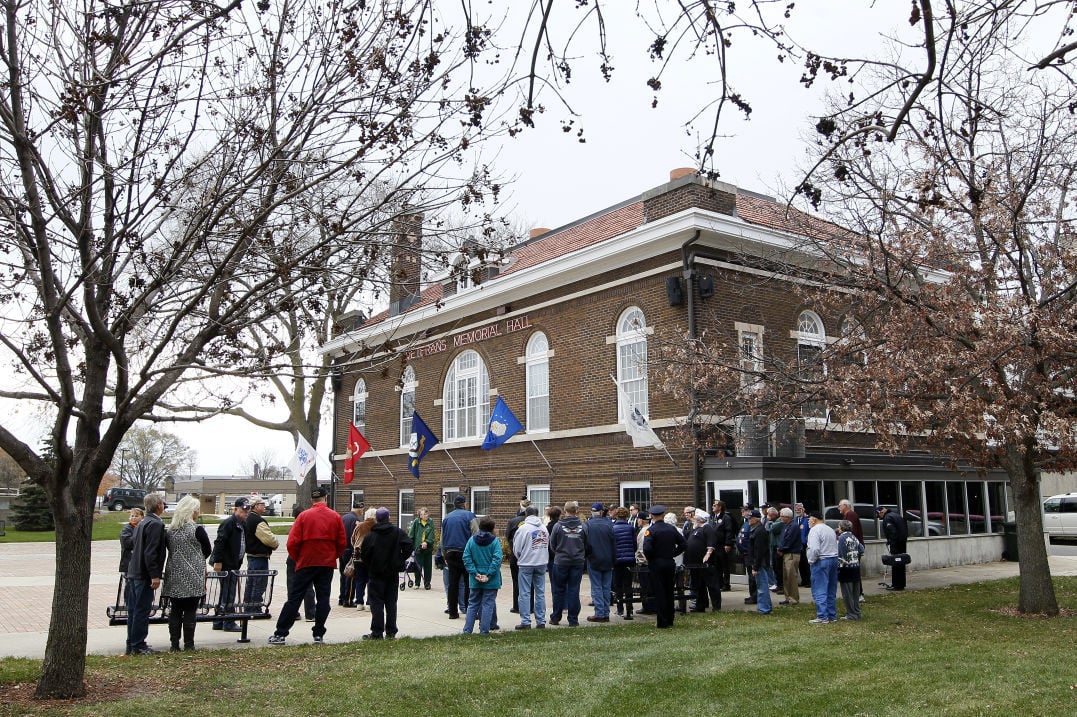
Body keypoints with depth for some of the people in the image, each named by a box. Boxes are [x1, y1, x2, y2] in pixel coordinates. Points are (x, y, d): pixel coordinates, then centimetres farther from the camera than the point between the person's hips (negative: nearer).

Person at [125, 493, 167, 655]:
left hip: (133, 572, 10)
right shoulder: (156, 524, -15)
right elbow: (151, 552, -21)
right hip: (144, 575, -10)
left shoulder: (142, 523, 16)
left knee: (133, 610, 13)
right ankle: (138, 645, 1)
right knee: (142, 610, -3)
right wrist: (155, 575, -20)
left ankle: (131, 645, 20)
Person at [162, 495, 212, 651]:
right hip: (192, 577, -5)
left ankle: (174, 644, 12)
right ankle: (188, 644, 4)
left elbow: (170, 550, 13)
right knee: (190, 611, 2)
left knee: (174, 610, 9)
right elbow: (208, 551, -3)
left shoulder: (169, 530, 4)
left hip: (174, 576, 5)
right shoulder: (197, 529, -11)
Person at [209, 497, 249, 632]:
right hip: (226, 565, -10)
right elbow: (219, 542, -19)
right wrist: (218, 561, -22)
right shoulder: (228, 523, -13)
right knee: (228, 595, -5)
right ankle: (229, 623, 1)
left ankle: (218, 622, 23)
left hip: (234, 564, 10)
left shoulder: (242, 525, 16)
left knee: (225, 594, 15)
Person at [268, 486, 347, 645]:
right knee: (323, 598, 8)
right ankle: (319, 634, 8)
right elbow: (342, 543, 3)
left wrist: (297, 559, 8)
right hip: (328, 564, 2)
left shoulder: (304, 516, -5)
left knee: (294, 597, 3)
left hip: (306, 562, -1)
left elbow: (292, 543, -8)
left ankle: (280, 633, 3)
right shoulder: (335, 516, 1)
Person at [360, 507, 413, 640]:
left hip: (376, 574, -3)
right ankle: (391, 632, 12)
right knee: (391, 602, 10)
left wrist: (369, 565, 9)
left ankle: (377, 632, -1)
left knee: (376, 603, 1)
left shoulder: (370, 535, -10)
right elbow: (409, 546, -9)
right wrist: (400, 560, 3)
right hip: (393, 573, 3)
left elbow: (364, 555, -10)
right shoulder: (398, 532, -2)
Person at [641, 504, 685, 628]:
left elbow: (647, 548, -23)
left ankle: (662, 622, 2)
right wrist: (673, 554, 10)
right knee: (669, 592, 13)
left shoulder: (650, 530, -13)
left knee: (659, 593, 1)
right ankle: (670, 620, 19)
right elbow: (682, 544, 6)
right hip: (670, 563, 5)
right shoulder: (672, 529, 3)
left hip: (656, 564, -5)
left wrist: (649, 558, -6)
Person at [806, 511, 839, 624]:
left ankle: (822, 617, -8)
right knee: (831, 591, 14)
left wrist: (811, 561, -9)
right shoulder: (830, 530, 15)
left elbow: (814, 549, -21)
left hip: (821, 561, -9)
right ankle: (832, 615, 19)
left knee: (819, 591, -6)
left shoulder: (814, 530, -13)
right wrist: (833, 557, 17)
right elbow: (836, 546, 16)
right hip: (834, 559, 9)